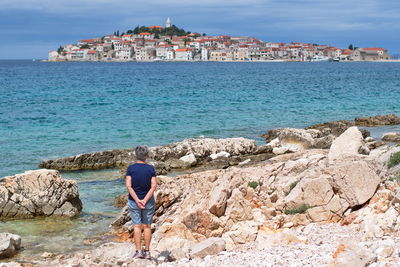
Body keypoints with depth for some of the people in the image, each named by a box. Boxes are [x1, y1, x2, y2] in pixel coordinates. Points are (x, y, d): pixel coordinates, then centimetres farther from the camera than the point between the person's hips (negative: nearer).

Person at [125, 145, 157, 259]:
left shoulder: (131, 168, -7)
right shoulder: (150, 168, -5)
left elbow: (128, 186, -13)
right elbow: (154, 186, -12)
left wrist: (137, 200, -14)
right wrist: (145, 200, -14)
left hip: (133, 201, 0)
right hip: (148, 202, 0)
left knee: (137, 226, 5)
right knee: (147, 226, 8)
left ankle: (138, 251, 3)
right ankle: (147, 252, 10)